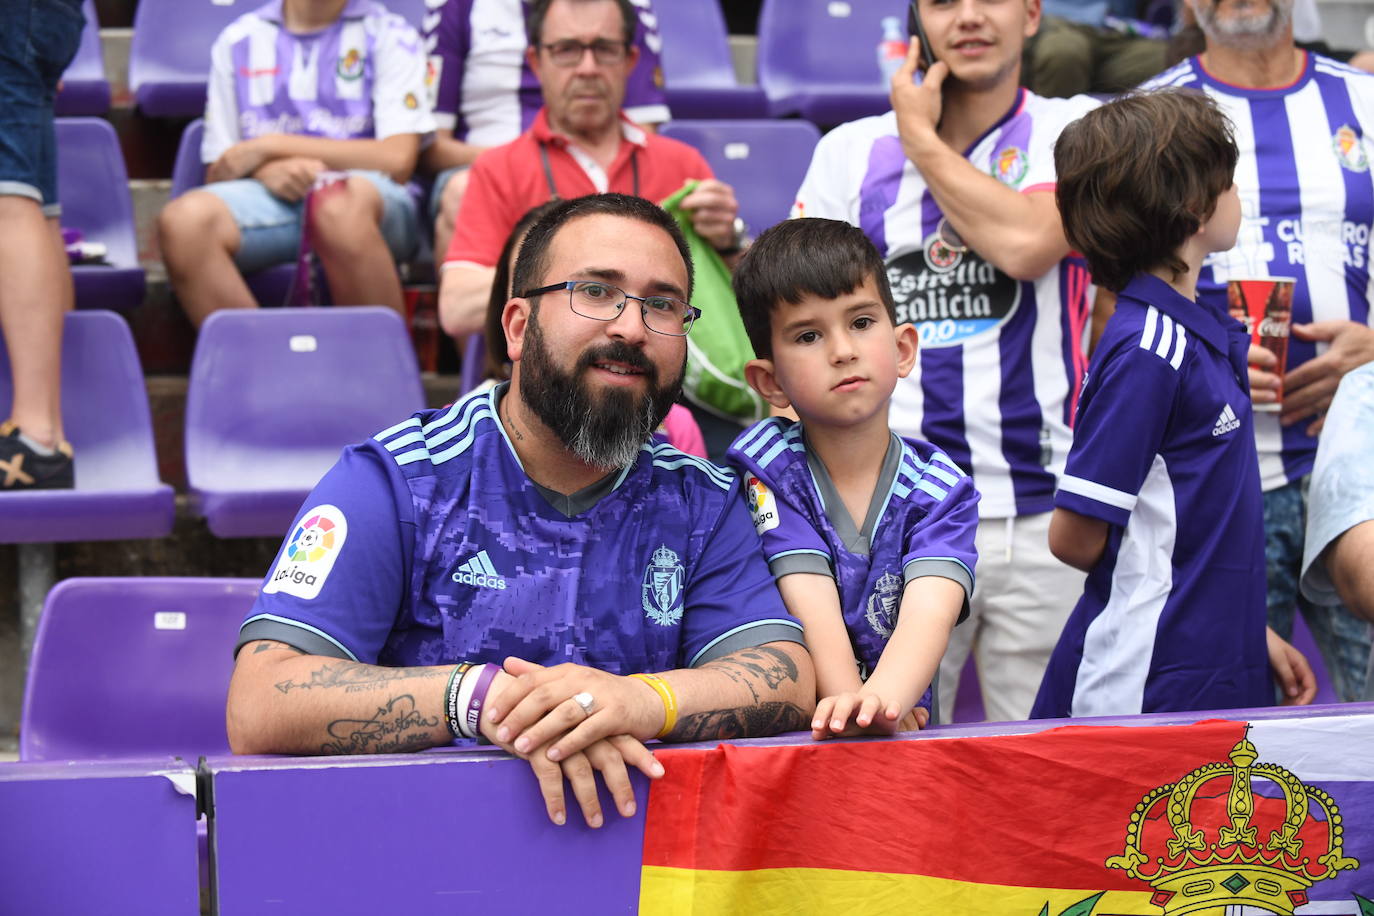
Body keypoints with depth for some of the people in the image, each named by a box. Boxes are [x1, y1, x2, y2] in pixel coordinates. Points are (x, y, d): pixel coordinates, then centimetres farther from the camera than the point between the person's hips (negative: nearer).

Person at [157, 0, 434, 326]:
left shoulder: (389, 34, 9)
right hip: (270, 197, 3)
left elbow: (398, 160, -4)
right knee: (185, 219, -30)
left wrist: (271, 146, -4)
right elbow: (219, 171, 14)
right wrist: (267, 170, -11)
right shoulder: (237, 40, 17)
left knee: (342, 208, -40)